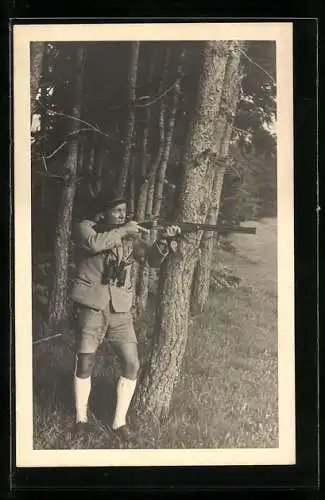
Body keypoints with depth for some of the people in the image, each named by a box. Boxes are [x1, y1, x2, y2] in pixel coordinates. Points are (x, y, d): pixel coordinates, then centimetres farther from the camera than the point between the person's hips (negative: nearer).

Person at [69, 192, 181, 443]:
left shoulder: (131, 236, 8)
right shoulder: (86, 227, -3)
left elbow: (153, 259, 1)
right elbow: (95, 243, -25)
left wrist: (163, 239, -18)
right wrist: (124, 231, -19)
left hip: (121, 311, 4)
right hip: (91, 308, -3)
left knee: (132, 366, -2)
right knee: (85, 365, 1)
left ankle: (120, 422, 12)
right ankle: (81, 418, 21)